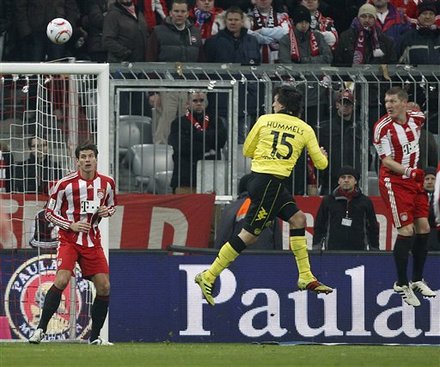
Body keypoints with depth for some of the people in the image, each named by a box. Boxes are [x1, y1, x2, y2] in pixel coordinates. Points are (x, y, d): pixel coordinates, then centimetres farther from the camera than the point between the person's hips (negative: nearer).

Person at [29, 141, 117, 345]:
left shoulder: (107, 183, 2)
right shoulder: (65, 184, -9)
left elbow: (112, 206, 20)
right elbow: (50, 212, -1)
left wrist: (106, 211, -4)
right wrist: (72, 225, -15)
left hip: (93, 242, 4)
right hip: (69, 240, -4)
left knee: (104, 287, -1)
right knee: (61, 280, -23)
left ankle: (95, 336, 13)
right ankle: (40, 329, -16)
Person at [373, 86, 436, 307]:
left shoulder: (416, 118, -1)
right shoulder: (383, 127, -16)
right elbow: (386, 160, -17)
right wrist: (405, 170, -33)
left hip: (415, 180, 6)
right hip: (394, 182, -6)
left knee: (423, 227, 6)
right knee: (406, 231, -12)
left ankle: (417, 280, 21)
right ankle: (402, 284, -1)